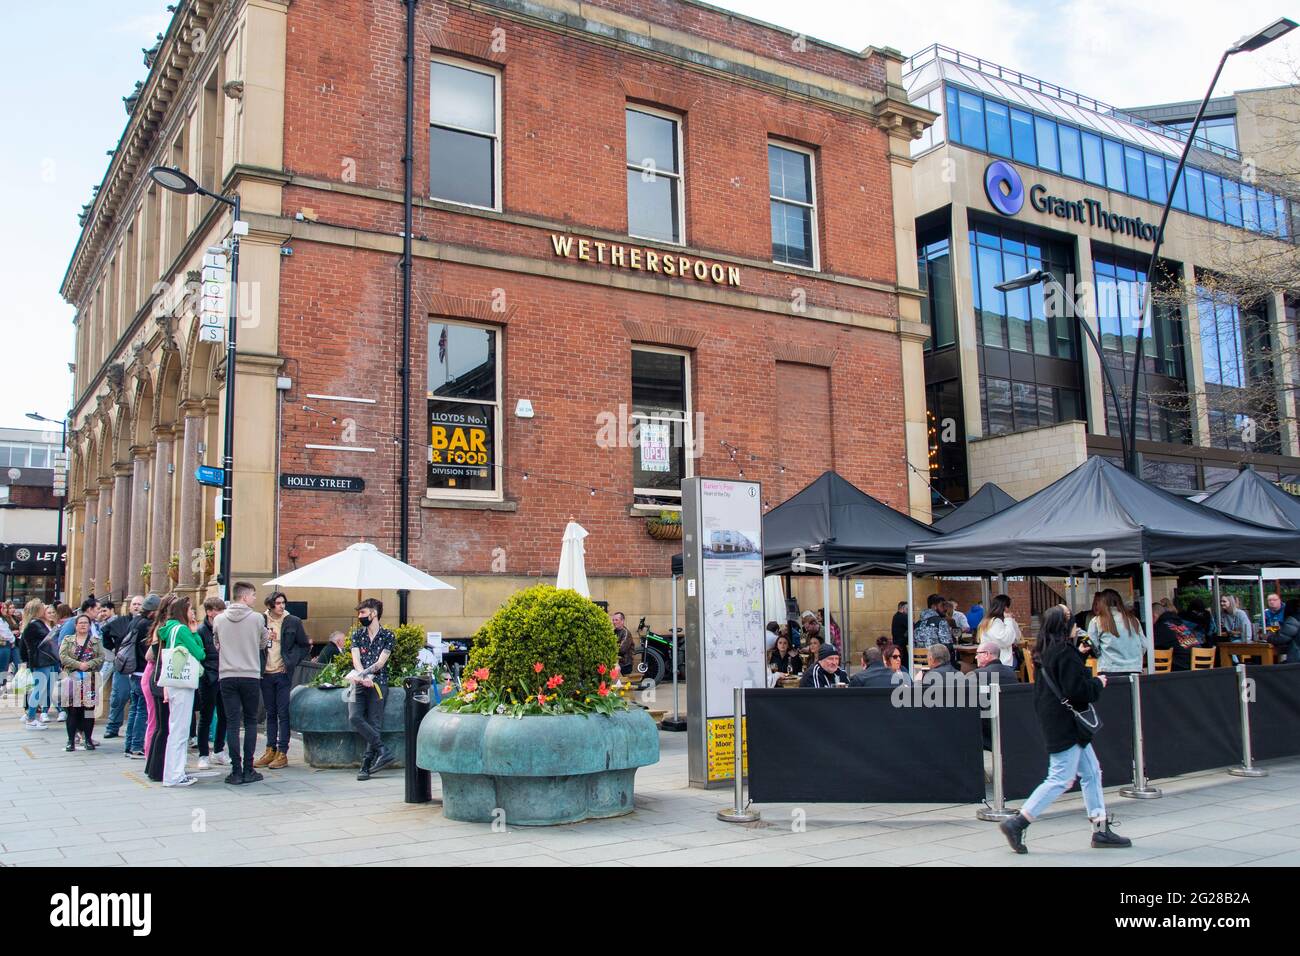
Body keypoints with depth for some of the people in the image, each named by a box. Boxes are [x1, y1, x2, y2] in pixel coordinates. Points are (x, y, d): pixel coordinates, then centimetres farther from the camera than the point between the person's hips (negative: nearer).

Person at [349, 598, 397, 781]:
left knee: (374, 724, -6)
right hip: (359, 684, 3)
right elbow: (356, 660, 0)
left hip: (378, 684, -3)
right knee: (354, 717, -16)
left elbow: (380, 663, -7)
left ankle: (366, 766, -1)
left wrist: (363, 674, -22)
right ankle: (384, 751, -13)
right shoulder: (357, 634, 13)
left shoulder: (388, 636, 3)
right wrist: (364, 677, -18)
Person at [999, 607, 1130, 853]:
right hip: (1066, 725, -10)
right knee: (1060, 780, -7)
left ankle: (1101, 830, 19)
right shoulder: (1066, 654, -18)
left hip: (1059, 724, 10)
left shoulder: (1045, 653, 11)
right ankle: (1016, 824, -7)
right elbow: (1077, 691, -21)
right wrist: (1098, 683, -4)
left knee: (1091, 773, 15)